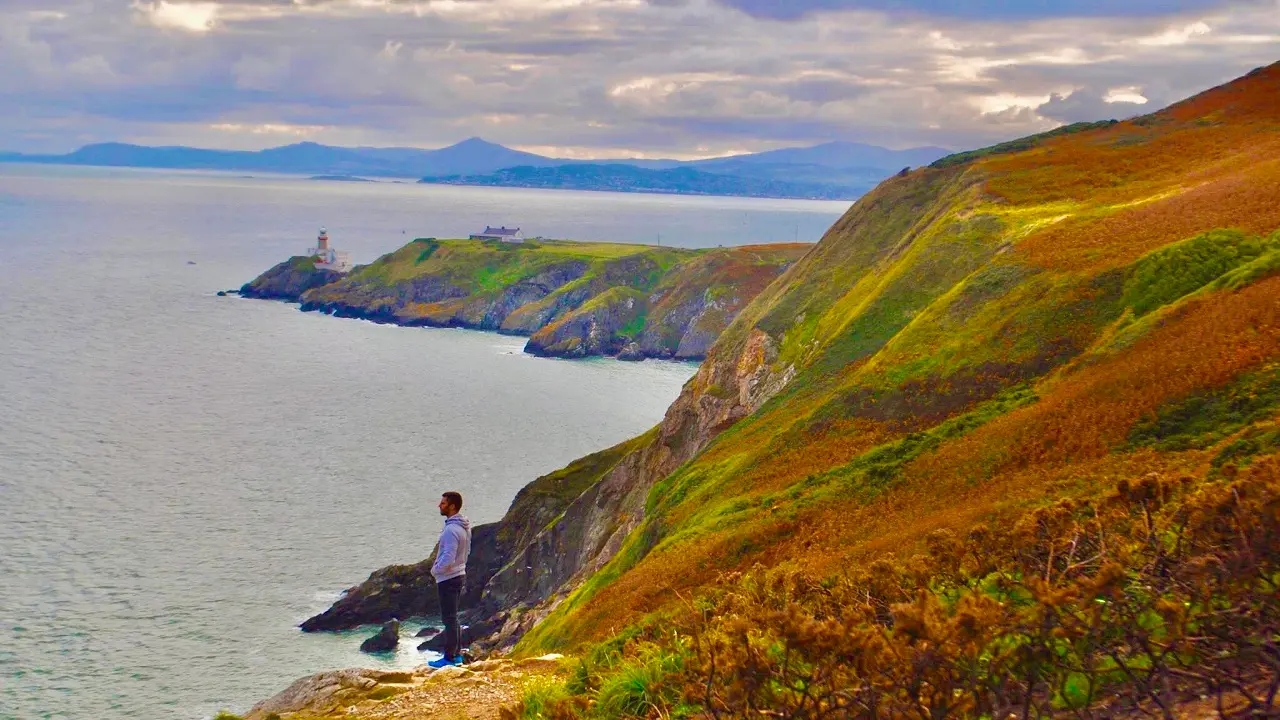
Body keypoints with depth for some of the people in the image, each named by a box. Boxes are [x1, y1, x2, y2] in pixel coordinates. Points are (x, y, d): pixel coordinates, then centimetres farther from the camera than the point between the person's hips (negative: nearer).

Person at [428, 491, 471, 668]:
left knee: (449, 618, -1)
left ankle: (449, 657, 5)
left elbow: (448, 559, -28)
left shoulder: (451, 530, -25)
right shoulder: (464, 527, 6)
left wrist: (435, 570, -10)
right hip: (459, 574, 10)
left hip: (448, 579, -10)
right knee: (452, 617, 18)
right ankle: (457, 654, 24)